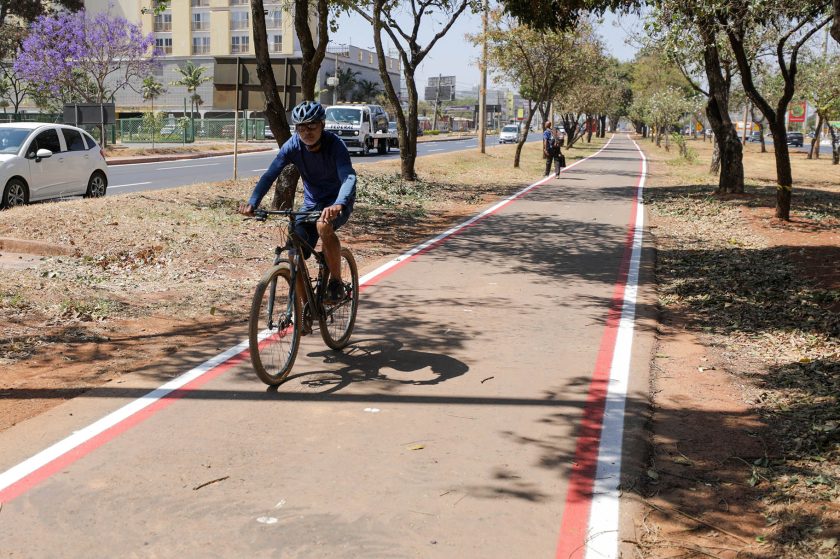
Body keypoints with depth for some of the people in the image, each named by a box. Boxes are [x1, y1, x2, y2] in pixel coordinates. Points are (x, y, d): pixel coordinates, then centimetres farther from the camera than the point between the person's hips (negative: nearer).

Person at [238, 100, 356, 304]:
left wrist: (338, 205, -59)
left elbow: (349, 177, -39)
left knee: (323, 226, -37)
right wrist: (252, 203, -38)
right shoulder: (293, 145, -14)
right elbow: (270, 175, -21)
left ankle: (336, 282, -17)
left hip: (338, 201, -4)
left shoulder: (334, 144, -25)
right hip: (312, 202, 4)